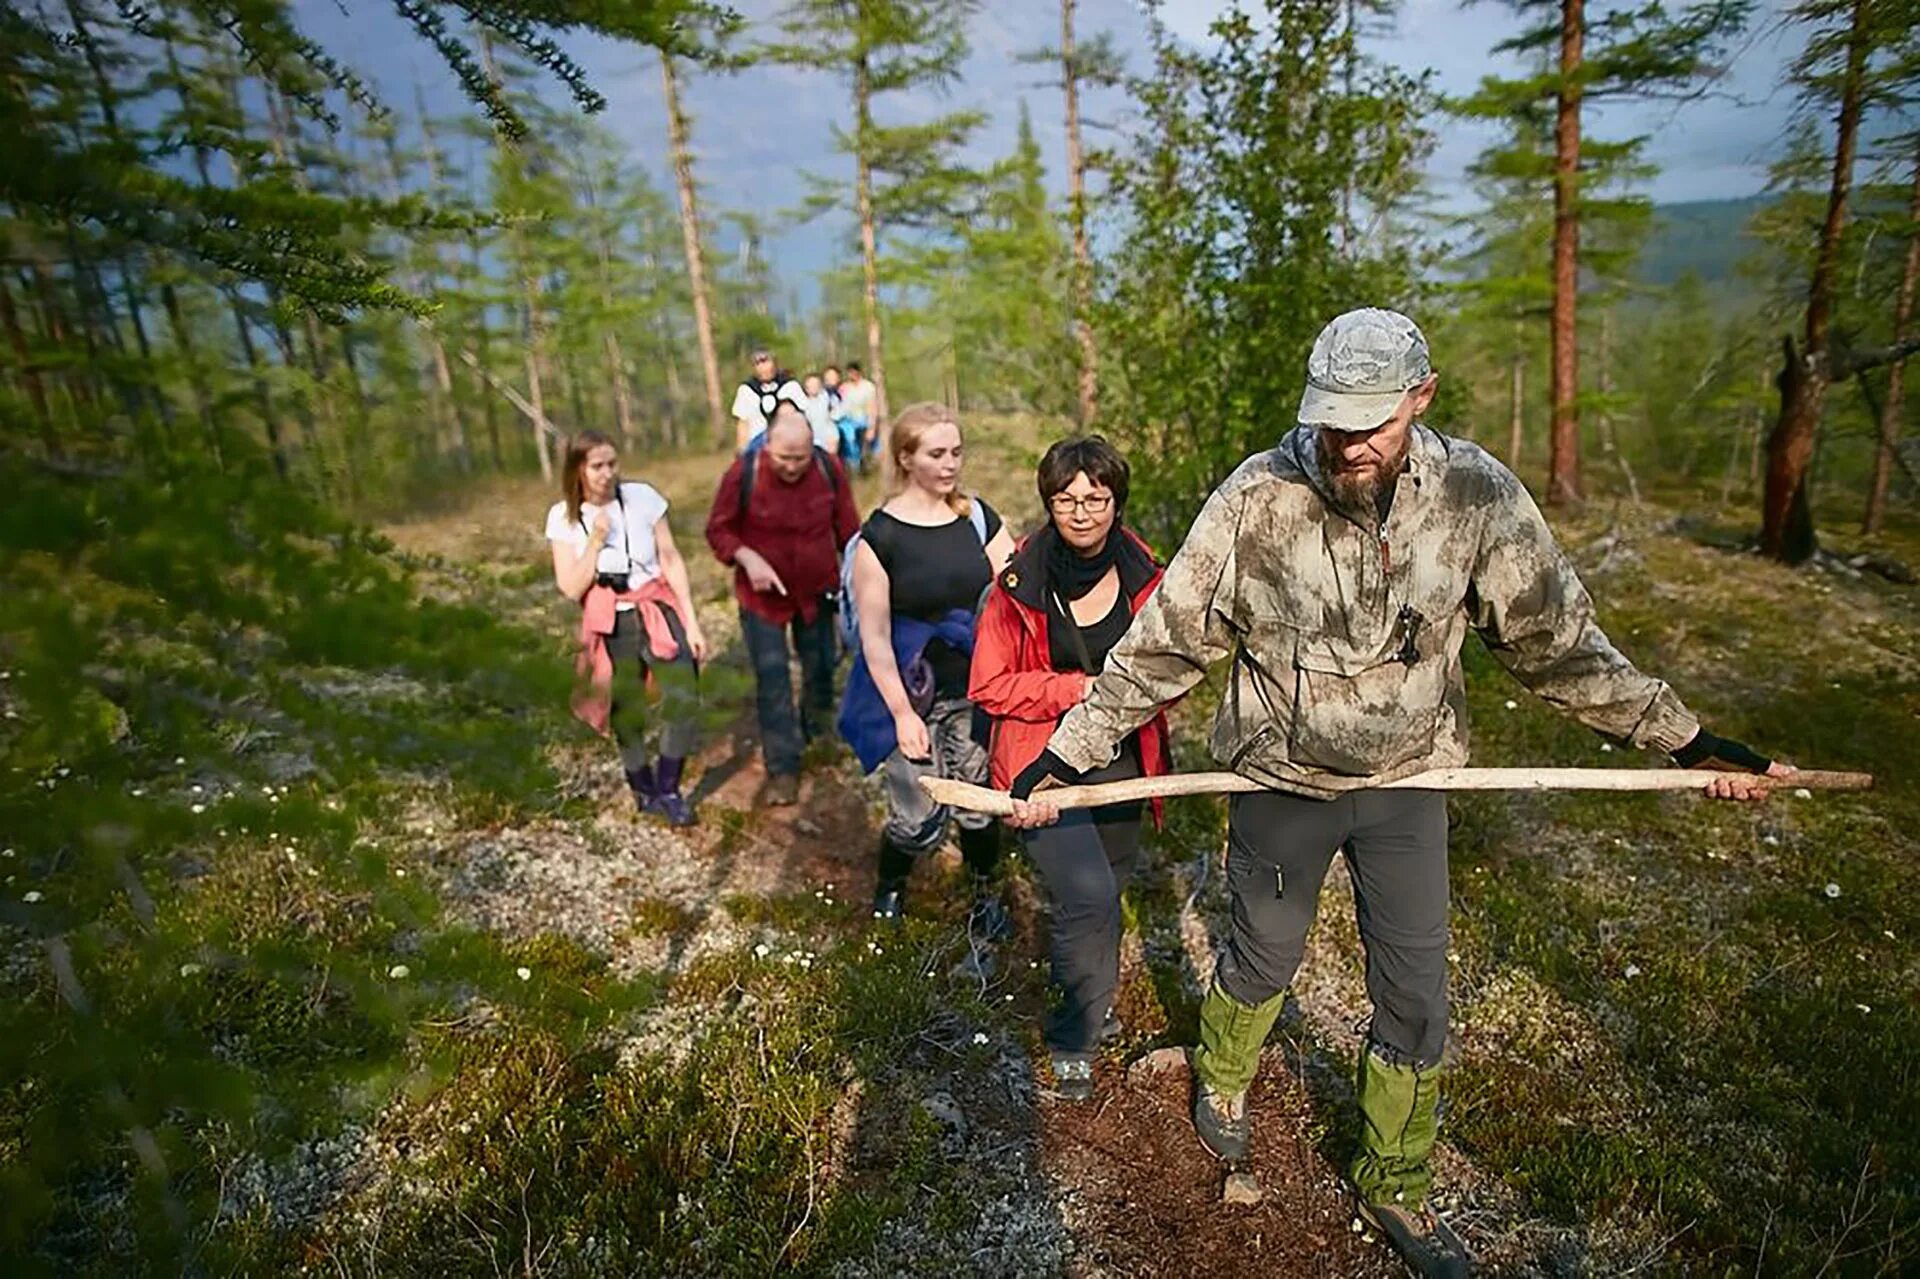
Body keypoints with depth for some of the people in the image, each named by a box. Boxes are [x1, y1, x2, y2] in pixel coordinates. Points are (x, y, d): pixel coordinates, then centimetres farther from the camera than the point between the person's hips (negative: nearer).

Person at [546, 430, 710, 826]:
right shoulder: (563, 517, -3)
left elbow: (671, 559, -2)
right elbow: (571, 589, -6)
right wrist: (596, 541, -17)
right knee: (626, 716, 9)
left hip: (658, 612, -1)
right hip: (610, 626, 1)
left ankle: (667, 790, 3)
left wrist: (692, 621, -5)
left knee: (684, 698, -16)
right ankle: (645, 791, 31)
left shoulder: (642, 497, -6)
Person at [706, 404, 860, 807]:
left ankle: (818, 733, 47)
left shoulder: (829, 468, -13)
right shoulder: (743, 473, -19)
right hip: (763, 595, -2)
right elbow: (718, 530, -9)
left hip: (817, 591, 2)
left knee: (821, 666, 19)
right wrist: (748, 558, -27)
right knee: (771, 682, 0)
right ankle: (782, 769, 12)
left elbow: (847, 528, -1)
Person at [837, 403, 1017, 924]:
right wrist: (902, 712, -10)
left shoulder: (979, 518, 2)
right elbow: (874, 635, -9)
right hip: (911, 693, -3)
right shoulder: (880, 534, -10)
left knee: (981, 804, 10)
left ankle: (985, 895, 38)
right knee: (920, 819, 3)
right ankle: (889, 888, 36)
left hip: (975, 689, 3)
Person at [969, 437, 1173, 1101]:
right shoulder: (1019, 584, -13)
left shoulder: (1142, 575, -3)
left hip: (1121, 765, 4)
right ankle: (1073, 1040, 7)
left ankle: (1088, 996, 51)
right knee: (1089, 896, -19)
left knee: (1105, 890, 20)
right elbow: (988, 685, -10)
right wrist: (1076, 689, -20)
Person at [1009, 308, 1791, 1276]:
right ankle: (1220, 1077, 53)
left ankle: (1395, 1187, 39)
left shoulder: (1477, 494, -14)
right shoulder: (1258, 497, -21)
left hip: (1408, 781, 3)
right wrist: (1063, 758, -17)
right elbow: (1162, 645, -16)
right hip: (1283, 784, -2)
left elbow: (1554, 640, -1)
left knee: (1415, 998, 12)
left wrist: (1687, 742, 1)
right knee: (1264, 960, 18)